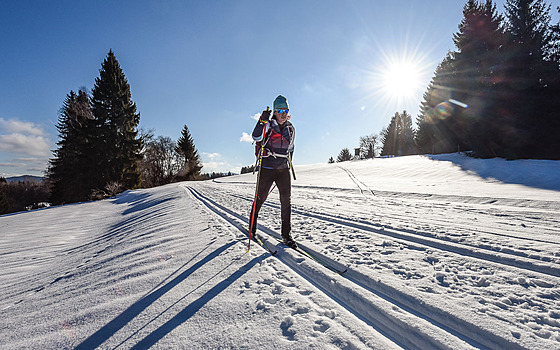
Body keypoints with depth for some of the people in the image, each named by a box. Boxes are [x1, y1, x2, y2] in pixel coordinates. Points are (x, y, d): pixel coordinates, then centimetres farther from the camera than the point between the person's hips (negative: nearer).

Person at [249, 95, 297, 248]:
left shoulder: (291, 129, 12)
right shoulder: (268, 125, -2)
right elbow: (256, 137, -20)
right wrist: (263, 120, -28)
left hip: (283, 169, 4)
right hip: (267, 168, -3)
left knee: (286, 200, -2)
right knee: (260, 198, 6)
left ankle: (286, 234, 7)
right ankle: (252, 226, 29)